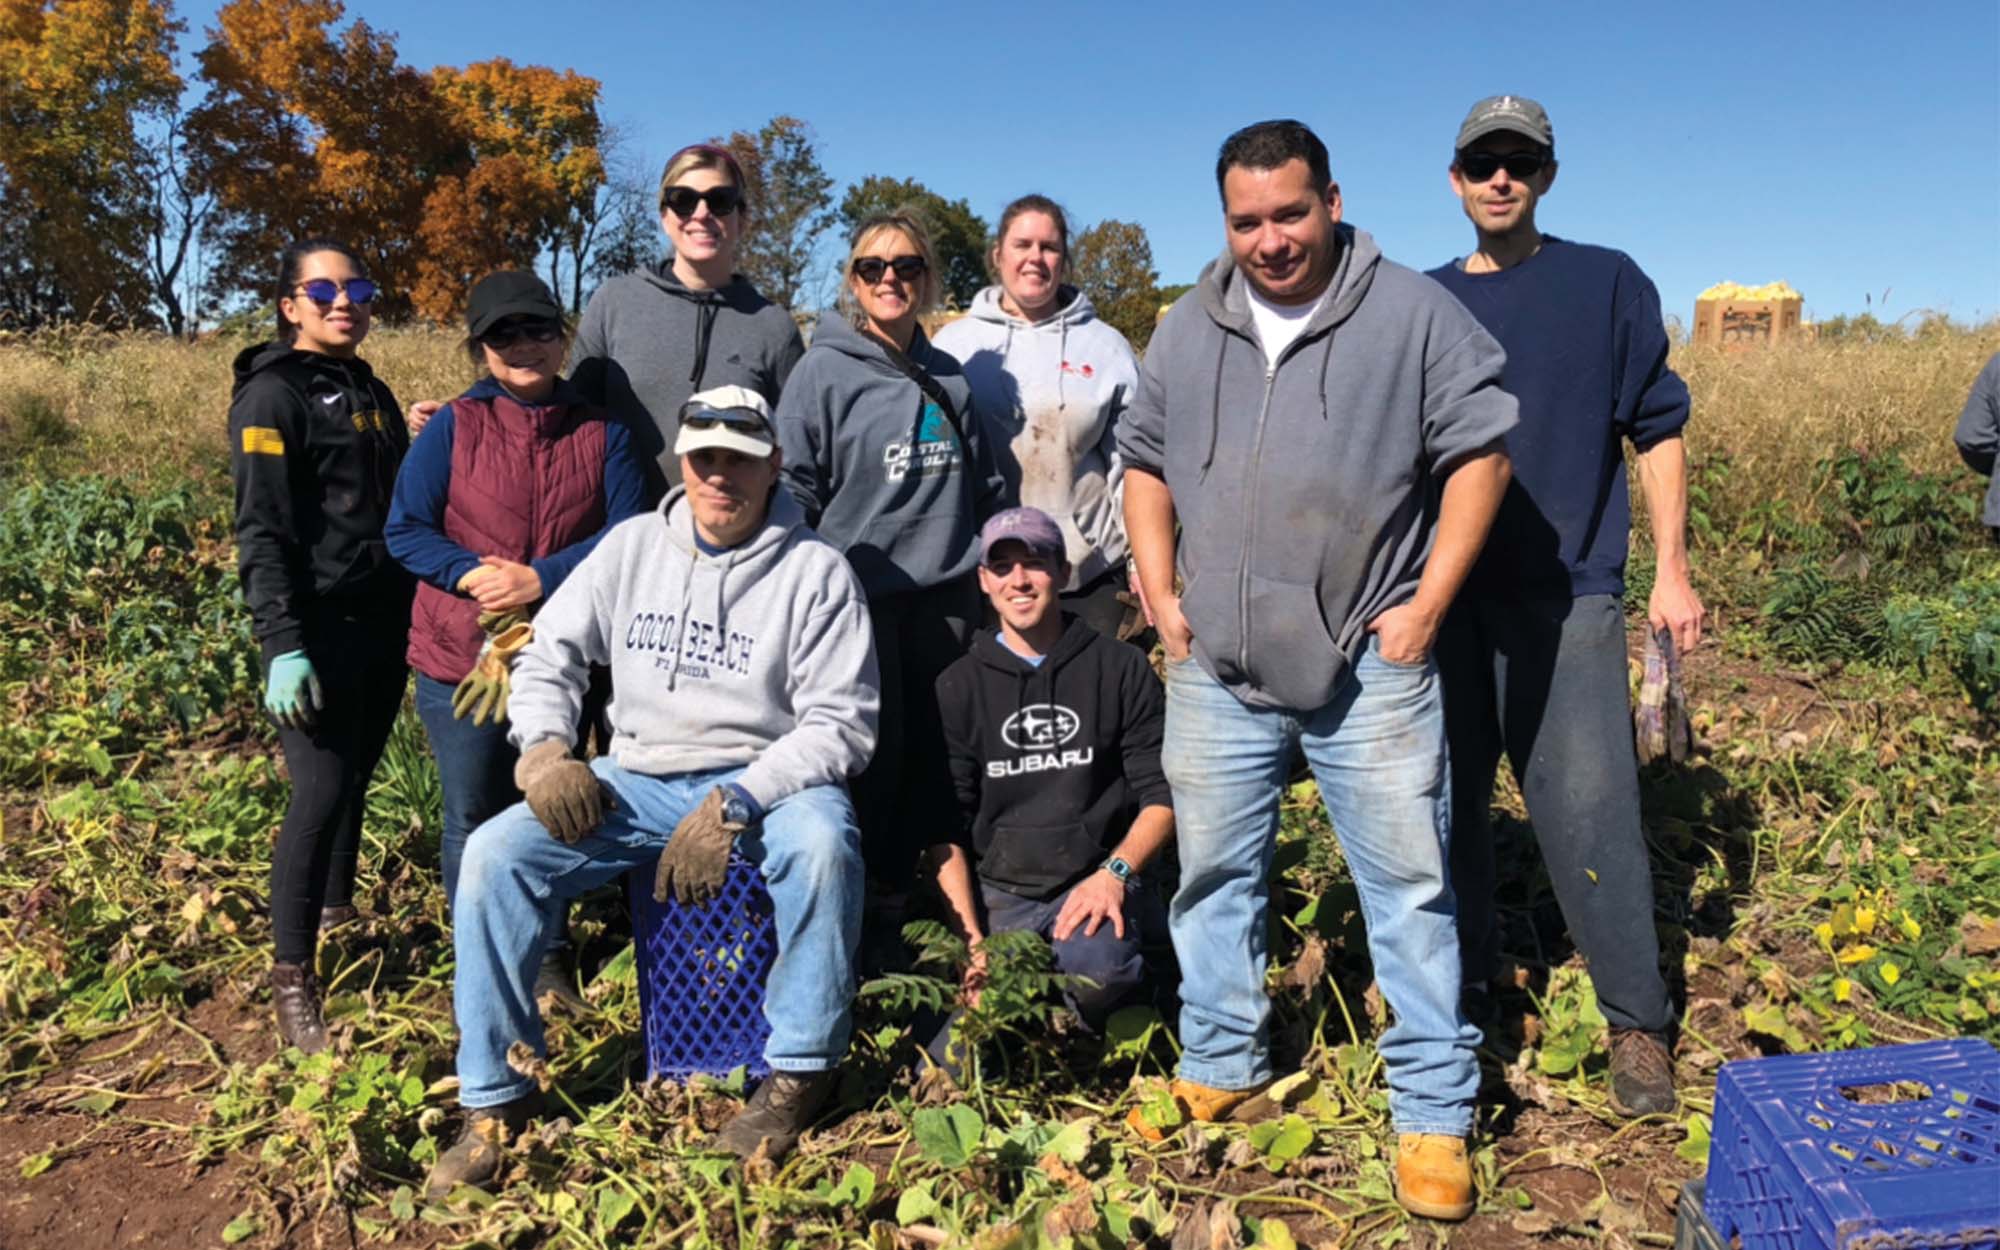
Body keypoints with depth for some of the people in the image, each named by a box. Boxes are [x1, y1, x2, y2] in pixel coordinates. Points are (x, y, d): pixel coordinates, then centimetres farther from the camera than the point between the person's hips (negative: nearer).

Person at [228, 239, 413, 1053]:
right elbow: (263, 532, -14)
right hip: (320, 628, -7)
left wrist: (419, 610, 16)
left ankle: (338, 914, 32)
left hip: (384, 621, 7)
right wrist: (282, 644, -23)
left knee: (356, 778, 14)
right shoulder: (273, 396, -6)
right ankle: (293, 978, 1)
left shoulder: (370, 392, 17)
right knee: (321, 791, -9)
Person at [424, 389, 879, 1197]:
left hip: (762, 780, -4)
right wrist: (545, 748, -8)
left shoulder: (815, 571, -6)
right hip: (635, 782, 4)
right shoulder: (633, 546, 7)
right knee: (494, 855, -15)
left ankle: (799, 1071, -13)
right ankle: (495, 1099, 1)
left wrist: (734, 804, -23)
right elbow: (548, 657, 12)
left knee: (822, 842, -35)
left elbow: (839, 723, -12)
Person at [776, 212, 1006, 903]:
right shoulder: (824, 370, -3)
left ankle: (905, 884, 24)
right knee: (874, 750, -2)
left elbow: (984, 488, 20)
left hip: (945, 596, 5)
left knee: (936, 751, 8)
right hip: (861, 595, -5)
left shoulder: (948, 379, 12)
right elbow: (791, 488, -5)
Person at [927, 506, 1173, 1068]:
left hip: (1094, 879, -1)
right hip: (994, 888, 1)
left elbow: (1162, 794, 5)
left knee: (1099, 970, -33)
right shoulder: (958, 687, 8)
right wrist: (970, 936, -9)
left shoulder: (1120, 669, 6)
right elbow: (944, 827, 4)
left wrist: (1114, 872, -13)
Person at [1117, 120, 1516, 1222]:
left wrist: (1427, 603, -7)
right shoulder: (1187, 330, 10)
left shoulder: (1414, 314, -2)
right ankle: (1220, 1070, 30)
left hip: (1370, 667, -3)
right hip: (1217, 669, 4)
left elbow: (1479, 451, -1)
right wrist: (1161, 595, 7)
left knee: (1408, 884, 2)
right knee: (1214, 873, 12)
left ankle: (1434, 1113, 16)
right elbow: (1145, 461, 17)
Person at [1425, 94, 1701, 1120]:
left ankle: (1638, 1023, 9)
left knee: (1587, 809, -7)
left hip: (1566, 590, -3)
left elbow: (1655, 429, 5)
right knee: (1447, 800, 9)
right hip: (1444, 594, 3)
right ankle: (1459, 993, 27)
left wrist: (1672, 570, -2)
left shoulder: (1607, 284, 6)